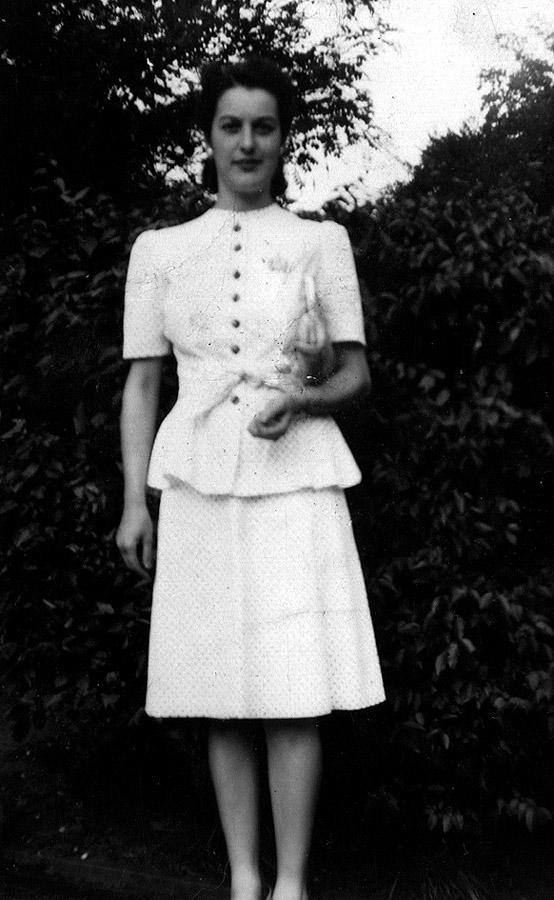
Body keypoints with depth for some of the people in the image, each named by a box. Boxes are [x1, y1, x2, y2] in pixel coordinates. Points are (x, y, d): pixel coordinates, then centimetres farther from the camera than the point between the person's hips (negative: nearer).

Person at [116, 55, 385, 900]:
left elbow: (356, 372, 9)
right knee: (222, 693, 4)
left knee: (294, 692, -3)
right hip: (198, 481, 1)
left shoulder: (321, 241, 9)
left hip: (295, 478, -1)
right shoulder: (159, 249, 11)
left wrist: (300, 401, -12)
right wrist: (134, 502, 2)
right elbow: (141, 383, 10)